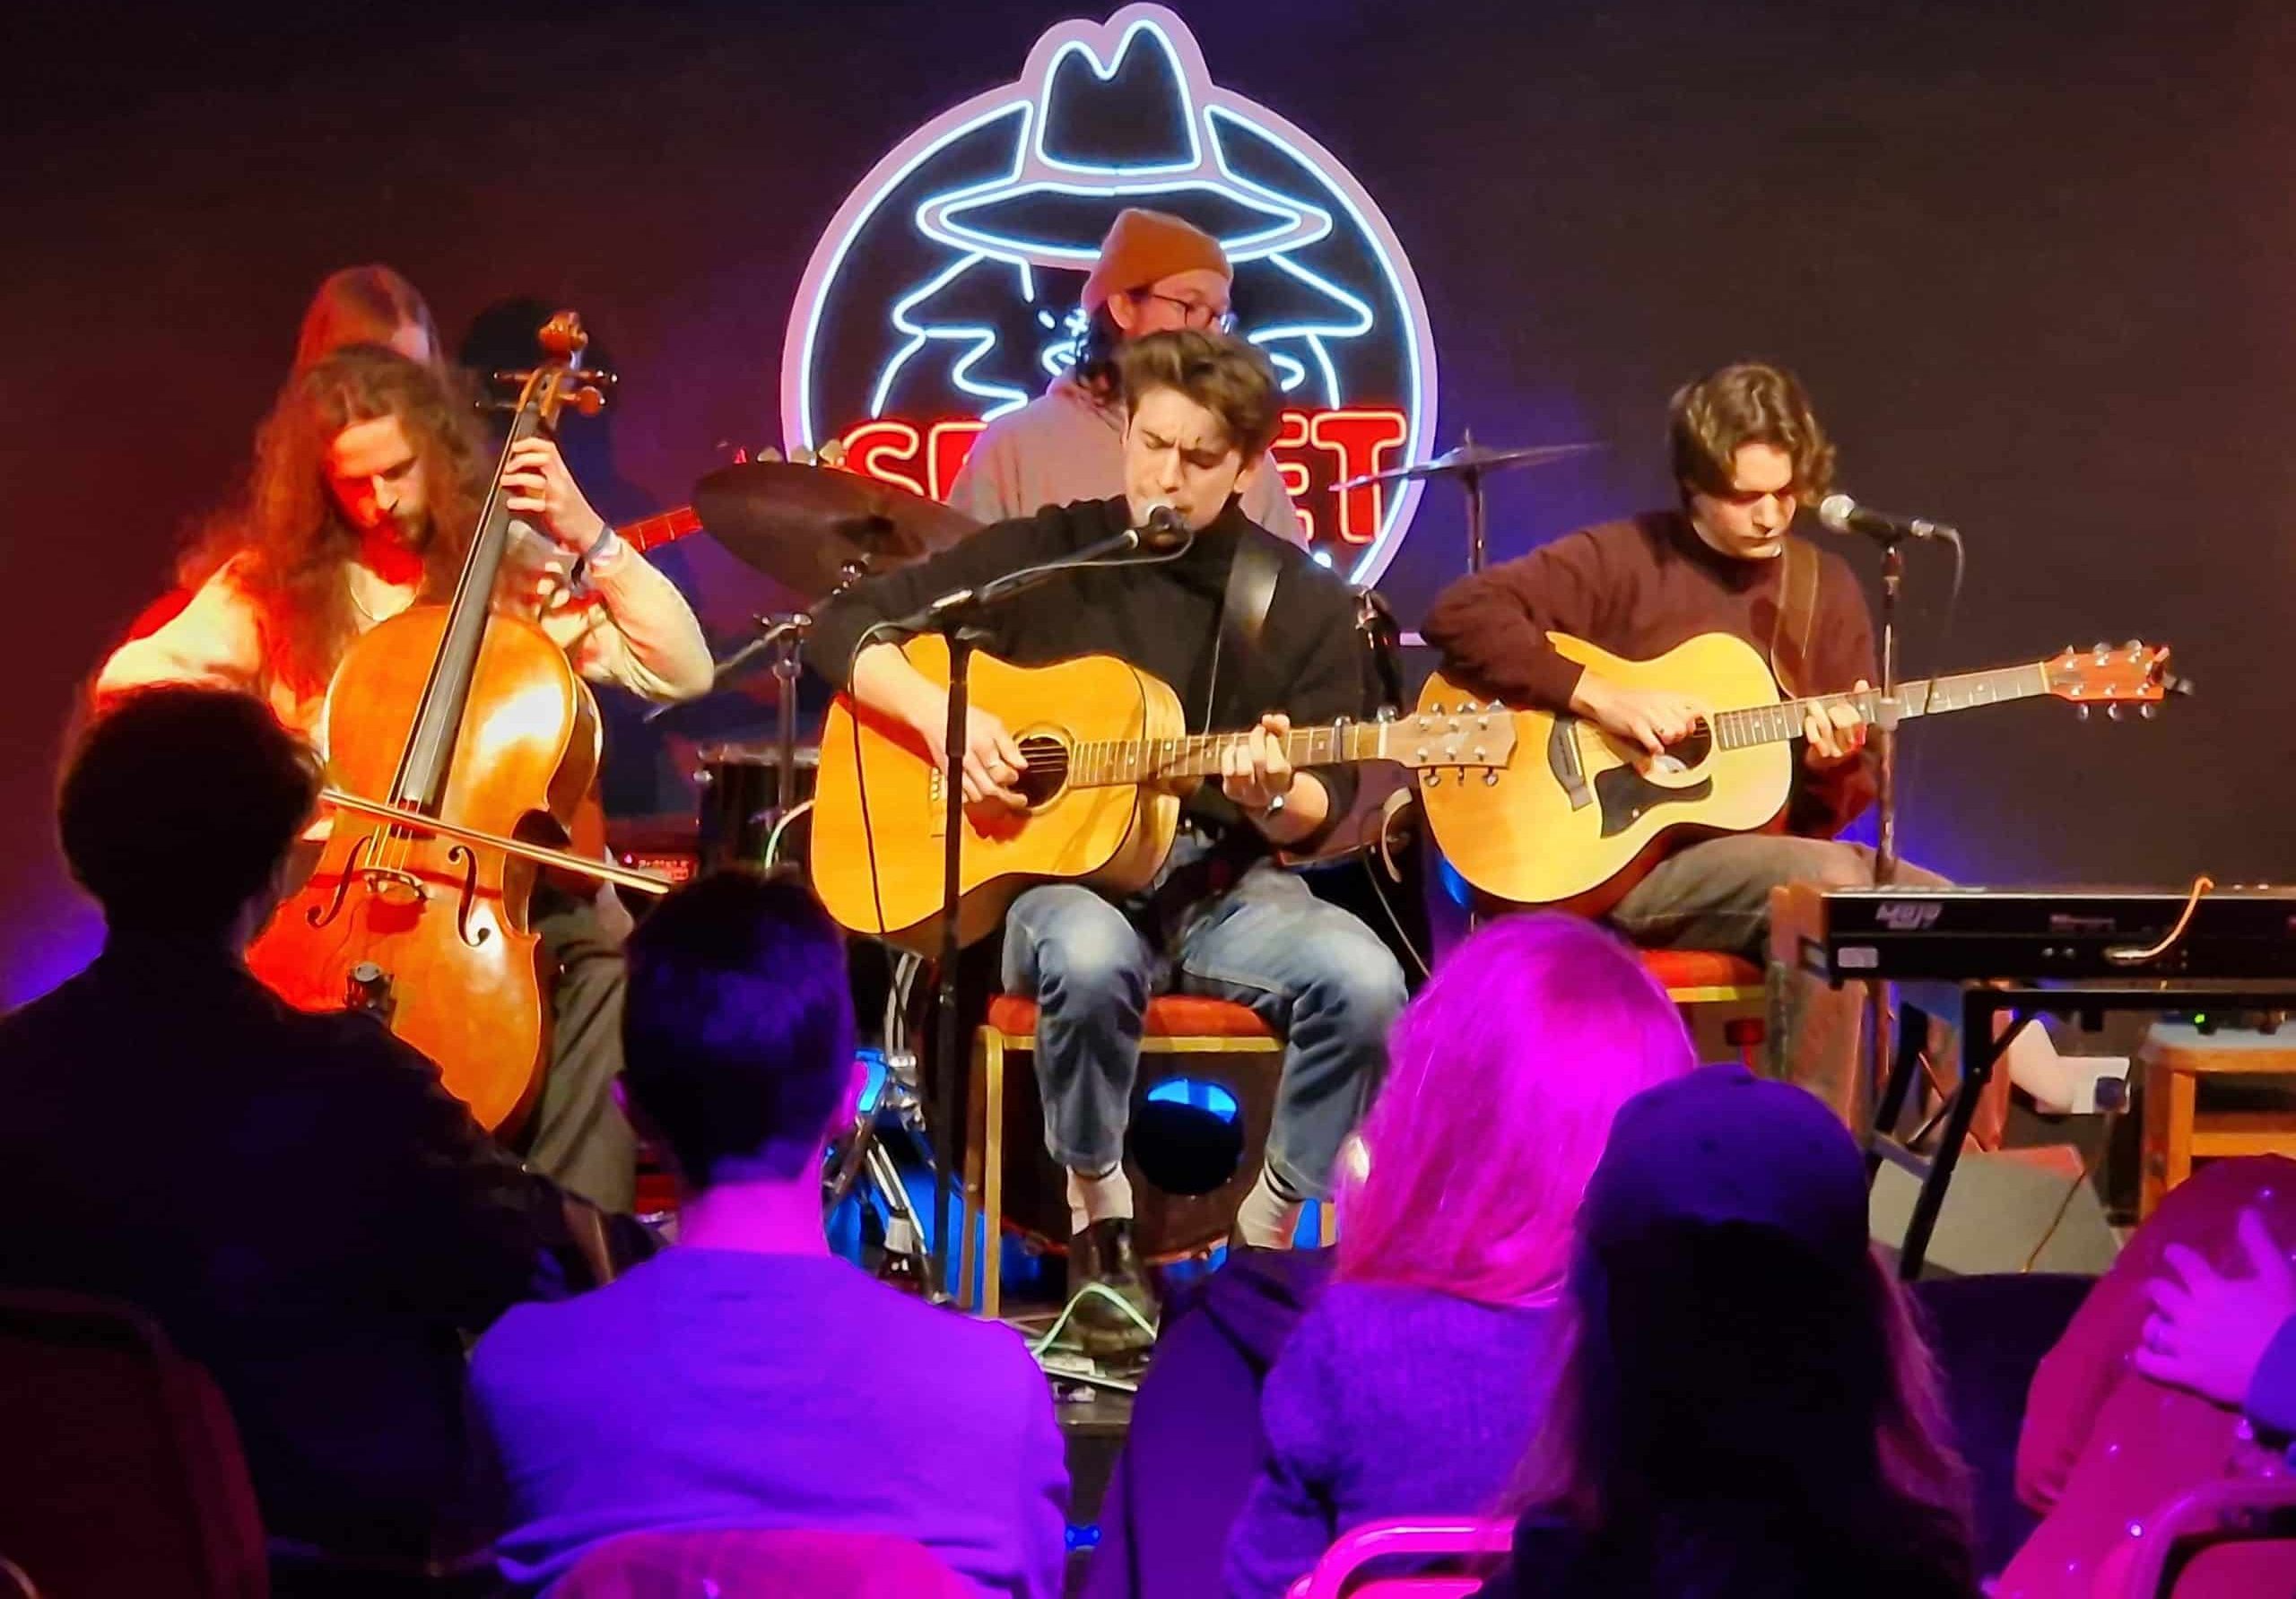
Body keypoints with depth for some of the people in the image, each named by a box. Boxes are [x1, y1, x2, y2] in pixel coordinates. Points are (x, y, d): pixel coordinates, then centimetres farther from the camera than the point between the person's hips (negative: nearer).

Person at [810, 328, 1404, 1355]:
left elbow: (1317, 816, 1)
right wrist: (938, 714, -14)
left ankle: (1266, 1237, -8)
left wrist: (1271, 796, -23)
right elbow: (849, 625, 4)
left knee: (1361, 979, -29)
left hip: (1220, 884, 1)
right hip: (1055, 871, -1)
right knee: (1089, 955, -38)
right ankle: (1101, 1225, -14)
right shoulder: (1043, 556, 3)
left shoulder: (1304, 605, 4)